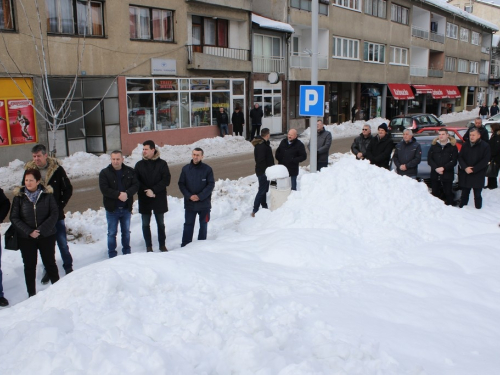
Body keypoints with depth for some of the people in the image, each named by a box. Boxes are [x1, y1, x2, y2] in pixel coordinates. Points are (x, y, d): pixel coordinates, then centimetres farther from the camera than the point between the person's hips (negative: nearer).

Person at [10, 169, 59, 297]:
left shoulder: (47, 194, -6)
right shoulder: (19, 196, -5)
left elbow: (54, 214, -9)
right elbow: (14, 217, -5)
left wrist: (42, 230, -18)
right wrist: (29, 232, -15)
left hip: (47, 236, 0)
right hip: (26, 238, 1)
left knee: (50, 263, 11)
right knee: (29, 266, 9)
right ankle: (31, 294, 20)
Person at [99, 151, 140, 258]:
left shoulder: (130, 171, 0)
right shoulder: (105, 173, -7)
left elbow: (136, 185, -6)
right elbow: (104, 189, -16)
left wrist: (127, 194, -24)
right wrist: (118, 195, -25)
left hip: (126, 208, 2)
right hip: (112, 209, -2)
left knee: (126, 232, 16)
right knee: (112, 233, 7)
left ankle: (127, 252, 30)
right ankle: (112, 255, 18)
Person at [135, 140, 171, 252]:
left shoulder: (162, 163, -1)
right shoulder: (139, 164, 4)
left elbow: (166, 180, -8)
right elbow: (136, 181, -2)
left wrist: (153, 190, -16)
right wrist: (146, 191, -16)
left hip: (159, 199, -1)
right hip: (144, 199, 1)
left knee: (160, 223, 9)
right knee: (145, 224, 7)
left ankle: (162, 245, 21)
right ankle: (148, 246, 18)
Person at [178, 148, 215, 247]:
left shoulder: (207, 169, -6)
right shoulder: (185, 169, 0)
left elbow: (211, 184, -7)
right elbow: (181, 184, 1)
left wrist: (200, 196, -15)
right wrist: (189, 196, -13)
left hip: (204, 203, -1)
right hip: (189, 203, 1)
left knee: (203, 225, 10)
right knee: (188, 225, 7)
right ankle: (185, 246, 12)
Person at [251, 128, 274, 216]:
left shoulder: (263, 144, 11)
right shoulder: (262, 146, -22)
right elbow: (261, 160, -26)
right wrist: (266, 171, -21)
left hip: (262, 171, 10)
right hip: (263, 171, -10)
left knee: (264, 189, 18)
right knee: (262, 190, -6)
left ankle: (264, 207, 29)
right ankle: (255, 211, -3)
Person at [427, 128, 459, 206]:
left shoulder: (452, 146, 2)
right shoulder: (434, 145, 8)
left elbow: (454, 161, -4)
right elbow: (429, 159, 3)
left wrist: (443, 168, -16)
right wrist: (436, 168, -12)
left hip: (447, 175, -2)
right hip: (435, 175, 2)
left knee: (448, 193, 1)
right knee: (435, 193, 7)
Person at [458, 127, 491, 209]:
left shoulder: (485, 146, -5)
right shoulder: (465, 145, 6)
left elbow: (485, 161, -10)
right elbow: (460, 157, 4)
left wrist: (473, 169, -15)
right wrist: (465, 168, -11)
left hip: (478, 176, -3)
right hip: (465, 175, 3)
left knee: (477, 195, 4)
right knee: (464, 194, 11)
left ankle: (478, 209, 12)